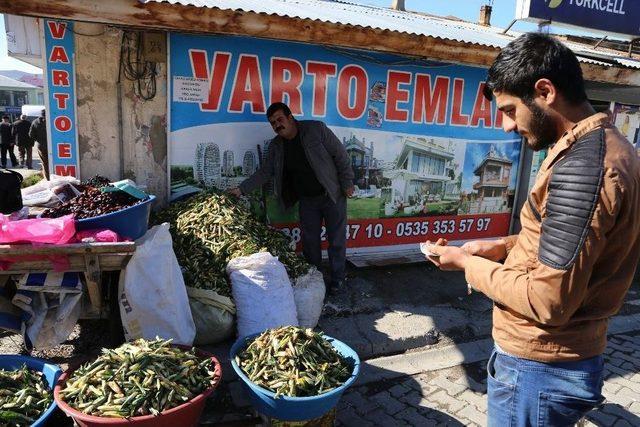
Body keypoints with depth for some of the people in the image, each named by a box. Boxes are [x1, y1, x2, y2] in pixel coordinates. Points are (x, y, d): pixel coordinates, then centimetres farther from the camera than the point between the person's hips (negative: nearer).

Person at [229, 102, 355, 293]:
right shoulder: (276, 146, 0)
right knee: (310, 241, 12)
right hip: (307, 200, 5)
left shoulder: (316, 129, -15)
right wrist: (242, 189, -3)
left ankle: (337, 279, 22)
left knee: (336, 240, 5)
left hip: (332, 195, -4)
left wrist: (347, 183, -11)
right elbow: (264, 172, 6)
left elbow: (340, 154, -11)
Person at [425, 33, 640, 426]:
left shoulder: (581, 166, -26)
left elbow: (549, 301, -27)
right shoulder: (607, 144, 7)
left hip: (539, 369, -9)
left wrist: (469, 264, -14)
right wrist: (507, 247, 5)